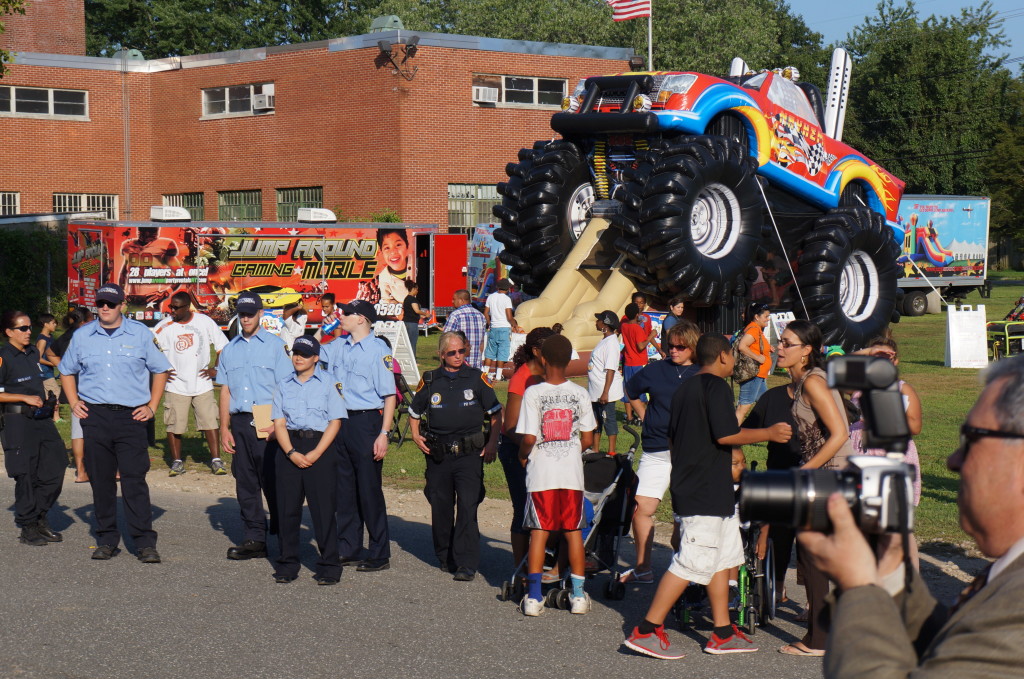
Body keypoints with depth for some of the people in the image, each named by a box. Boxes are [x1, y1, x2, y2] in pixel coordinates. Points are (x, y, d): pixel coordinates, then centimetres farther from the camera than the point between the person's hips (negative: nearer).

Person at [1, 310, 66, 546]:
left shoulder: (33, 353, 15)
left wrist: (46, 397, 12)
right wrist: (25, 398, -15)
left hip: (42, 418, 7)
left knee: (55, 468, 3)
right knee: (26, 475, -2)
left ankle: (40, 518, 18)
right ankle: (28, 528, 8)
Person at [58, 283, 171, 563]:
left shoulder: (140, 334, 4)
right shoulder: (82, 336, 10)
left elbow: (160, 369, 12)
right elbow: (67, 371, 23)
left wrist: (151, 406, 4)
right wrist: (74, 403, 10)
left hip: (131, 416, -2)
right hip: (95, 416, 2)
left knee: (135, 480, -7)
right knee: (100, 480, 5)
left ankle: (145, 542, -5)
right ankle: (106, 540, 14)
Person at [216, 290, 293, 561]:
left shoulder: (275, 345, 2)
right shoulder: (230, 349, 16)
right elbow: (225, 390, 16)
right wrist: (224, 428, 10)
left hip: (267, 423, -5)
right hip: (239, 422, 5)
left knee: (272, 480, -4)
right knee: (246, 483, 6)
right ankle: (254, 538, 11)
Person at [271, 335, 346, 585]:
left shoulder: (327, 383, 3)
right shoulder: (284, 386, 13)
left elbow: (335, 422, -2)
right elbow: (279, 424, 7)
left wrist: (315, 453, -12)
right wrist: (291, 452, -9)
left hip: (320, 445, -3)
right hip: (289, 446, 3)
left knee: (323, 508, -4)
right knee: (287, 507, 4)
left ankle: (329, 566, 3)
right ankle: (287, 563, 14)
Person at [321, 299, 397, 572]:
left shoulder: (378, 350, -10)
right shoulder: (338, 347, 10)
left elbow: (389, 396, -13)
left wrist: (383, 434, -18)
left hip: (366, 422, -7)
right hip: (339, 422, 7)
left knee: (369, 490, -2)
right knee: (344, 488, 12)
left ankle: (379, 554, 7)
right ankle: (348, 549, 23)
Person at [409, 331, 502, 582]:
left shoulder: (476, 378, 2)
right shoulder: (430, 380, 7)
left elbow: (496, 413, 9)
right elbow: (414, 411, 21)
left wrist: (492, 443, 0)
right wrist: (416, 436, 6)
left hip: (470, 453, -2)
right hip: (437, 455, 3)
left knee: (467, 507, -12)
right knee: (440, 509, 8)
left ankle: (466, 563, -12)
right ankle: (445, 556, 25)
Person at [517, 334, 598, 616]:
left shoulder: (533, 393, -9)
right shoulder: (580, 394, -2)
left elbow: (529, 438, -12)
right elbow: (588, 439, 1)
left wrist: (523, 455, 8)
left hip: (541, 473, -1)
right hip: (572, 473, 2)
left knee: (538, 532, 7)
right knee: (574, 532, 10)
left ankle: (534, 596, 6)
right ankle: (578, 594, 14)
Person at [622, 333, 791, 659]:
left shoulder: (684, 388, 14)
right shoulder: (717, 387, -13)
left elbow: (673, 436, 19)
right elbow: (726, 435, -20)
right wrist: (769, 433, -9)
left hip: (688, 485, 10)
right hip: (708, 492, -10)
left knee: (723, 556, 15)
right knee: (691, 563, -7)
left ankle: (722, 633, 17)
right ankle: (646, 631, -6)